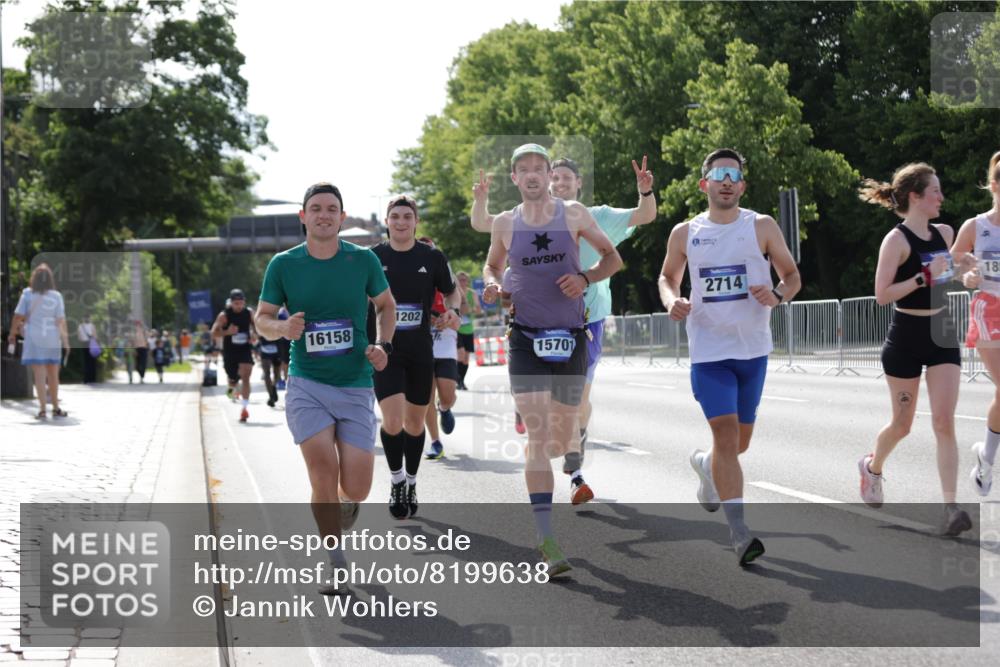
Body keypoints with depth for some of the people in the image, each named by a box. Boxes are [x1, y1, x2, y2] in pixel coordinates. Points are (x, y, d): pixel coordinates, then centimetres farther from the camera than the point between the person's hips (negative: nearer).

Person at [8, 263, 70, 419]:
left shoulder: (27, 294, -3)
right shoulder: (56, 296, -1)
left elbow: (18, 316, -4)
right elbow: (61, 320, -4)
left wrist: (12, 333, 9)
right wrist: (65, 339, 2)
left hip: (34, 338, -1)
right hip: (52, 339, 1)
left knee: (39, 375, -2)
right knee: (53, 375, 14)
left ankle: (42, 409, -9)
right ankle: (55, 408, 26)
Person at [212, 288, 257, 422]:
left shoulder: (249, 313, 0)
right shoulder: (224, 315, -9)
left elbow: (255, 325, 18)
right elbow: (214, 332, -11)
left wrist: (254, 335, -3)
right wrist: (227, 332, -28)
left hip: (245, 350, 0)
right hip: (229, 352, 0)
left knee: (245, 378, -16)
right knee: (233, 379, 14)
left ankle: (244, 408, -18)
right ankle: (232, 387, 55)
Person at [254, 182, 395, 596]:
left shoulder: (363, 260, 1)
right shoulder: (283, 264, 0)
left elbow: (386, 305, 15)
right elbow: (261, 319, 7)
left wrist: (382, 345, -2)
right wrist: (283, 327, -15)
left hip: (356, 387, 1)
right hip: (306, 384, -1)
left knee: (356, 489, -5)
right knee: (323, 472, -17)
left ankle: (343, 505, 35)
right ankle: (335, 565, 0)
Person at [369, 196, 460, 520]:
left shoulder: (433, 257, -1)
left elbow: (452, 291, 13)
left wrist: (451, 309, -9)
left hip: (420, 351, 2)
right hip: (384, 350, -2)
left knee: (415, 423, 12)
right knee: (392, 421, -15)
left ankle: (411, 483, 31)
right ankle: (396, 481, 7)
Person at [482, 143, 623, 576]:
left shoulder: (573, 214, 1)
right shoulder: (504, 224, 4)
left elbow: (612, 257, 8)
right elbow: (492, 266, 20)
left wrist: (586, 278, -11)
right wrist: (492, 285, -3)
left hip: (570, 337, 1)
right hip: (526, 339, -1)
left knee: (561, 439, 8)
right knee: (537, 437, -13)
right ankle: (547, 541, -16)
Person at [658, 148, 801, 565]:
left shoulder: (762, 227, 1)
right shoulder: (685, 234, 4)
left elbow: (792, 275, 6)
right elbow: (668, 276, 18)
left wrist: (777, 296, -16)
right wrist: (671, 301, -5)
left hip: (753, 348, 2)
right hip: (708, 350, -1)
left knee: (739, 440, 12)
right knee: (726, 432, -14)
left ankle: (705, 465, 48)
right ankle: (738, 532, -14)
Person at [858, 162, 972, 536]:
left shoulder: (944, 234, 8)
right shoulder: (896, 240, -12)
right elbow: (882, 295, -20)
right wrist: (925, 277, -24)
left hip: (941, 338, 5)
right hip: (906, 339, -5)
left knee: (944, 423, -7)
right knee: (902, 424, 9)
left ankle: (950, 508, -12)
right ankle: (872, 466, 41)